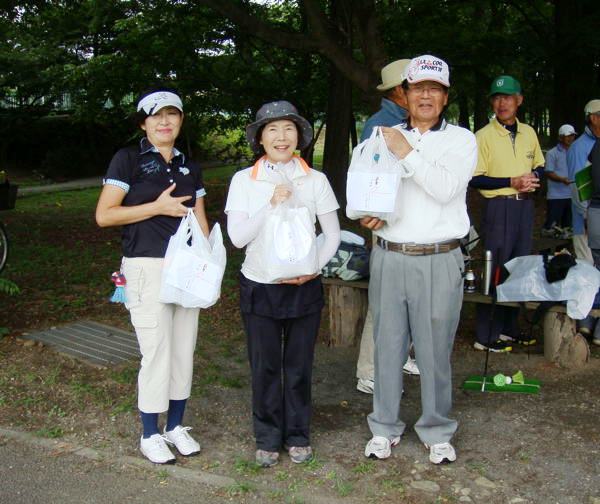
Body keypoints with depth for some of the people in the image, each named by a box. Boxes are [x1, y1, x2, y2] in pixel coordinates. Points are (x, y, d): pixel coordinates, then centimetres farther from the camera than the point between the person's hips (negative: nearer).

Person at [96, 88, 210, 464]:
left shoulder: (190, 167, 14)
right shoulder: (128, 160, -3)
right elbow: (104, 215, -9)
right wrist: (158, 207, -13)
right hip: (147, 267, -5)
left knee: (184, 351, 9)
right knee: (157, 352, -5)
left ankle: (176, 426, 24)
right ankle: (150, 435, 11)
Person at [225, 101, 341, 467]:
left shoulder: (315, 180, -3)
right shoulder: (244, 180, -4)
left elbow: (333, 235, 1)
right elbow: (237, 237, -8)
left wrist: (313, 268, -14)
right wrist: (271, 204, -17)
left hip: (304, 286, 0)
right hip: (259, 285, 0)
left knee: (299, 365, 10)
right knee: (265, 366, 9)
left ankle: (298, 435, 28)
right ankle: (268, 437, 26)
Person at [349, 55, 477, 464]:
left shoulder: (461, 139, 3)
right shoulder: (385, 138, 11)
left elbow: (447, 188, -13)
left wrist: (408, 153, -14)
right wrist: (363, 214, -6)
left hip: (439, 261, -2)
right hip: (389, 258, 2)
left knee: (436, 350, 5)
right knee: (388, 346, 9)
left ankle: (437, 431, 23)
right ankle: (385, 427, 25)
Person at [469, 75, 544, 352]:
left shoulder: (529, 132, 10)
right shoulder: (484, 136, -8)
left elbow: (539, 165, 20)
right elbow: (475, 179, -12)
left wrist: (534, 177, -3)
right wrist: (512, 182, -19)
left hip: (525, 205, 6)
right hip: (499, 206, -6)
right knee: (496, 269, -4)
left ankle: (508, 327, 25)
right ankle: (486, 336, 5)